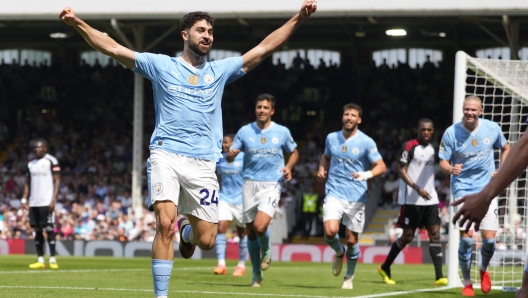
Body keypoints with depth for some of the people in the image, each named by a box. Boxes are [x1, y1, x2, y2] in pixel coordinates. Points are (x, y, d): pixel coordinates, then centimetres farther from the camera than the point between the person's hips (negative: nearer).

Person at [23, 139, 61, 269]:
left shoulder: (51, 161, -4)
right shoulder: (31, 164, 14)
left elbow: (57, 181, -6)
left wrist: (53, 200, -13)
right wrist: (24, 199, 9)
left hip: (46, 202, -6)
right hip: (33, 203, 6)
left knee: (49, 229, -7)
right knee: (37, 230, 5)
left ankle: (52, 259, -5)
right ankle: (40, 260, 8)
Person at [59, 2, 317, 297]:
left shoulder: (220, 71, 15)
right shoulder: (162, 65, 8)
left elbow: (264, 48, 15)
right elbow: (114, 48, 4)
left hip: (203, 162, 3)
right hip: (166, 154, -3)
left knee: (207, 240, -1)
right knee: (165, 223, -22)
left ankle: (187, 229, 37)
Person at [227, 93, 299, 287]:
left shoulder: (282, 132, 2)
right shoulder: (245, 131, 3)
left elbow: (294, 152, 17)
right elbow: (230, 157, 5)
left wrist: (289, 166, -3)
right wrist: (230, 154, -19)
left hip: (271, 185, -2)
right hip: (250, 184, 2)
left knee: (260, 227, -22)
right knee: (250, 232, 5)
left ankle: (266, 251, 13)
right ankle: (257, 275, 22)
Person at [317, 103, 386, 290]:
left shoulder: (366, 142, -5)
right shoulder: (331, 138, 6)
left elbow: (381, 166, -6)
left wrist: (366, 175, -25)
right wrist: (322, 170, 6)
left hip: (356, 197, -1)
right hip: (334, 194, 1)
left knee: (351, 240, 3)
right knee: (330, 231, -20)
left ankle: (349, 278, 25)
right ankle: (339, 252, 15)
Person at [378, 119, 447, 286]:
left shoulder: (431, 148, 14)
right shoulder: (410, 147, -7)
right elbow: (402, 171, -12)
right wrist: (417, 189, -23)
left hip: (430, 199, 6)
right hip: (411, 200, -6)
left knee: (435, 234, -5)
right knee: (407, 236, -1)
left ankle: (439, 277, -11)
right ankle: (385, 268, 19)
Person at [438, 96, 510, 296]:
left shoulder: (492, 129, -3)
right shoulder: (451, 133, -9)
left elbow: (506, 148, 15)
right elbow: (443, 162, -5)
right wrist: (450, 169, -28)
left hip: (487, 188, 2)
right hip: (463, 188, -2)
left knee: (489, 239, -5)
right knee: (466, 237, -13)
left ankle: (484, 269, 28)